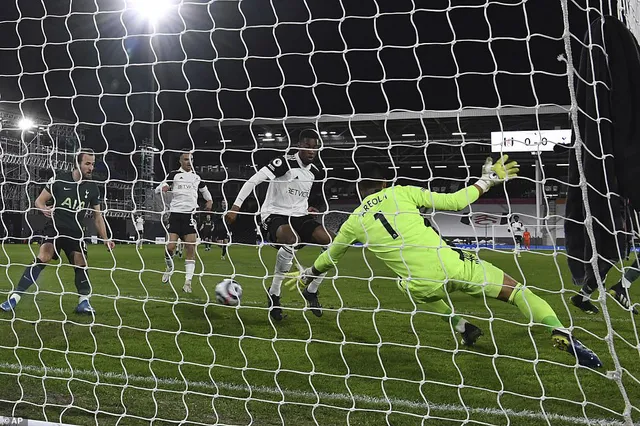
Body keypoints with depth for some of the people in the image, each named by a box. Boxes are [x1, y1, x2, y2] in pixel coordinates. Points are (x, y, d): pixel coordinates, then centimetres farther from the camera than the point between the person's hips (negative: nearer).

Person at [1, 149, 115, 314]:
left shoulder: (92, 188, 4)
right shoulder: (59, 178, -5)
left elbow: (97, 216, 12)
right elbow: (39, 201, -1)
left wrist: (105, 239, 6)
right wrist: (45, 209, -24)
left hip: (75, 232, 4)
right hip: (55, 227, -4)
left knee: (81, 264, -4)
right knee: (43, 258, -21)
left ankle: (84, 302, 13)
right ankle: (15, 297, -19)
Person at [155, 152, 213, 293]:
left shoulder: (196, 177, 16)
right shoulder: (174, 174, 4)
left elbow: (204, 190, 34)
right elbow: (157, 189, -3)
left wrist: (209, 200, 16)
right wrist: (163, 187, -25)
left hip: (190, 215, 3)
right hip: (175, 213, -2)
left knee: (191, 248, -7)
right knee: (170, 247, -9)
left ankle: (188, 282, -4)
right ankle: (170, 268, 24)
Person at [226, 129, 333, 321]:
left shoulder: (314, 171, 9)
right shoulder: (284, 162, -14)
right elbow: (253, 181, -20)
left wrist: (305, 209, 16)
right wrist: (236, 206, -26)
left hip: (298, 216, 7)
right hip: (275, 214, -7)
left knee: (331, 242, -14)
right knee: (291, 240, -40)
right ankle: (274, 294, -23)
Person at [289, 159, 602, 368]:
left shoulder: (354, 222, 13)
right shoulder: (402, 192, 8)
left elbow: (328, 258, 28)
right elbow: (456, 202, 7)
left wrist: (307, 276, 48)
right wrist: (487, 180, 20)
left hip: (424, 286, 2)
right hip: (453, 266, -2)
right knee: (515, 290, 8)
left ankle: (463, 327, 29)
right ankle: (562, 334, -11)